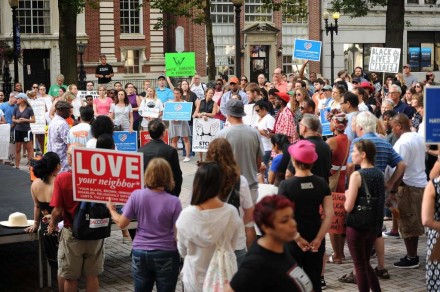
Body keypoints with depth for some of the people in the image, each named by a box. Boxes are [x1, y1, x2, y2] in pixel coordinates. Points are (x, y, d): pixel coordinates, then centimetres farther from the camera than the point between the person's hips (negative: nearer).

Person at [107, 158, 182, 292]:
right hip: (166, 255, -2)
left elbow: (122, 223, -1)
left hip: (140, 253, 2)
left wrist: (112, 210, 18)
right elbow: (178, 234, -12)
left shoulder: (136, 195, -9)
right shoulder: (173, 202, -15)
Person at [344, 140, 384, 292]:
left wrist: (346, 195, 1)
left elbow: (348, 207, -18)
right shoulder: (379, 174, 4)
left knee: (360, 266, 5)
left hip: (357, 226, -7)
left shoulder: (357, 175, -17)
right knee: (365, 263, 21)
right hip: (374, 225, 7)